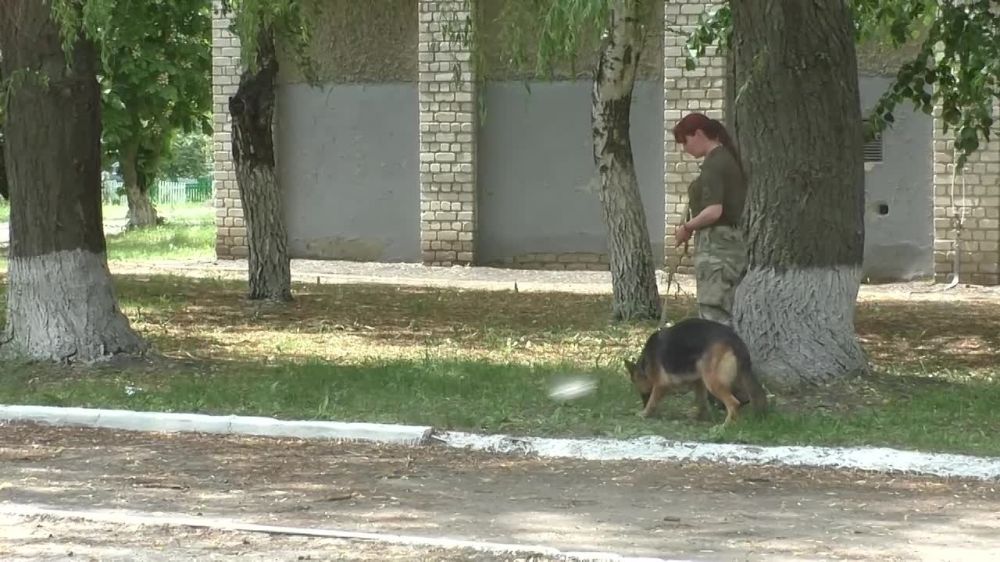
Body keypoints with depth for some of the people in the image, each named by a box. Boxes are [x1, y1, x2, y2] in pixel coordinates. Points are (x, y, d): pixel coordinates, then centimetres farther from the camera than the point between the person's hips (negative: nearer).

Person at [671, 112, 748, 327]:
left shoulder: (714, 164, -14)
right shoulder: (730, 160, 14)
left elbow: (714, 211, -23)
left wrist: (687, 227, -10)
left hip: (716, 246, -10)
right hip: (735, 242, 10)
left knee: (714, 316, -8)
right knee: (729, 314, 11)